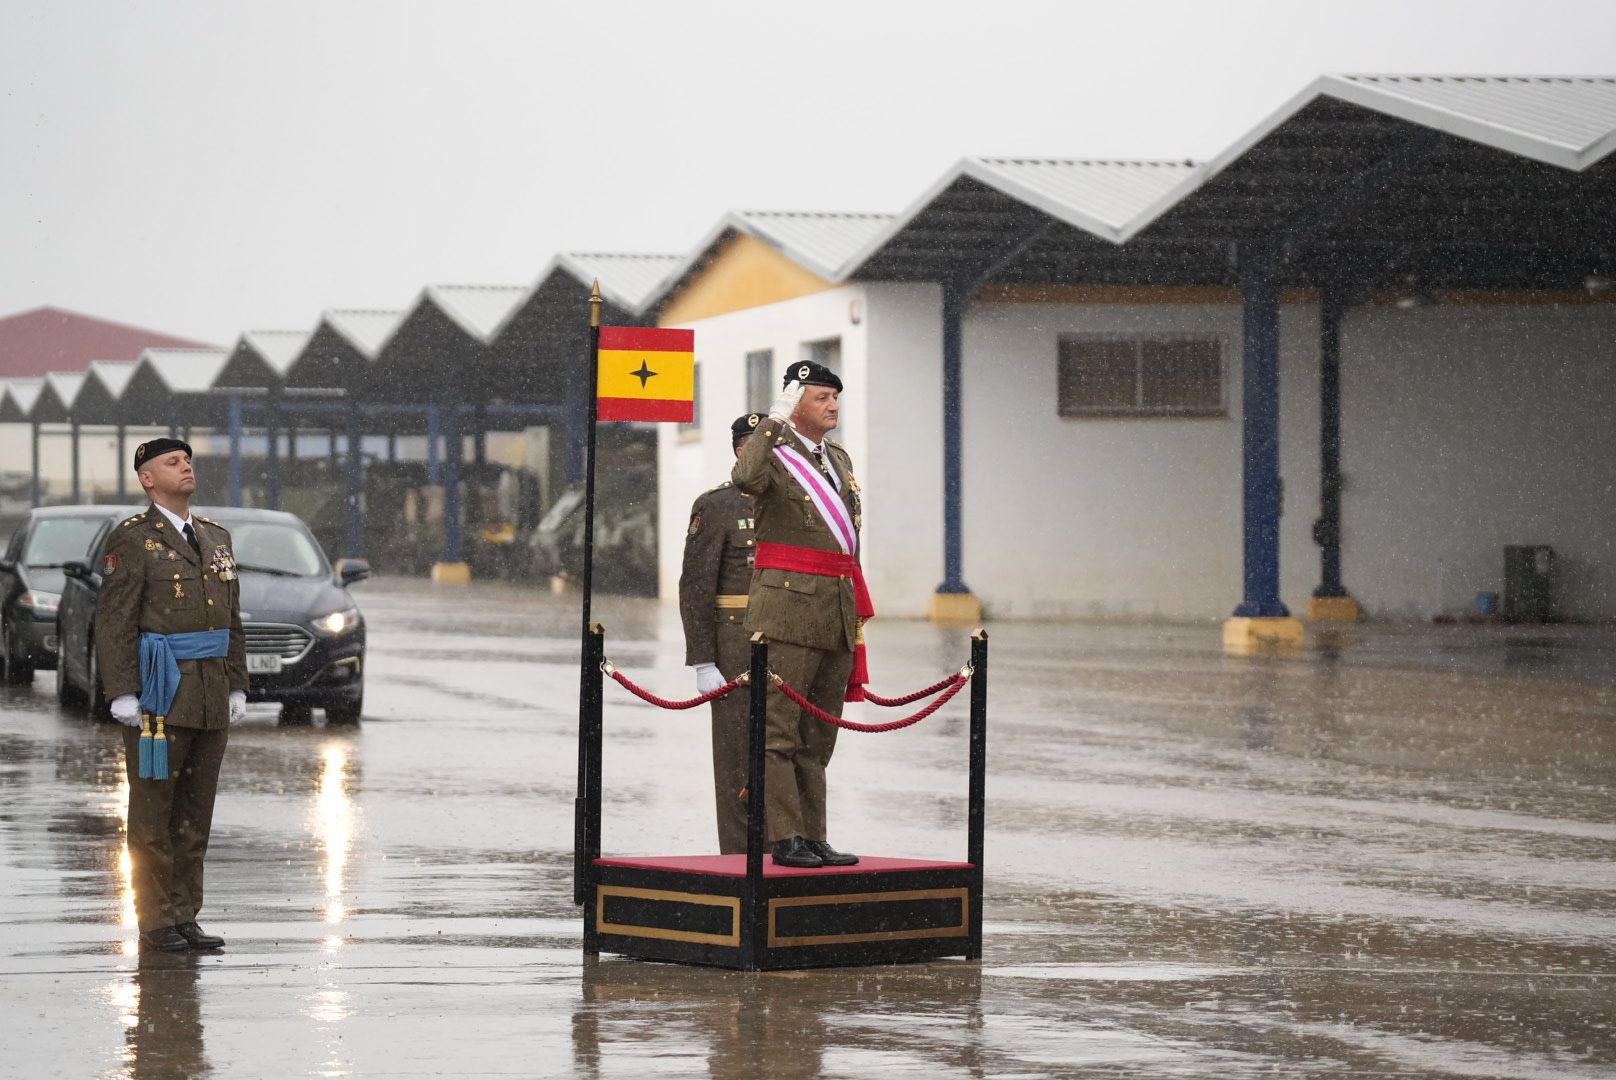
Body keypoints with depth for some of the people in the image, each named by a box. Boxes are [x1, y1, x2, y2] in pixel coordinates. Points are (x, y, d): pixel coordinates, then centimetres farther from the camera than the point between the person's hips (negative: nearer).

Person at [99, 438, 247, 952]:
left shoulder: (215, 537, 15)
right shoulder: (132, 540, -5)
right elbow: (114, 621, -10)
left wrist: (237, 686, 12)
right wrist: (122, 694, -16)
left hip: (210, 693, 6)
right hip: (158, 692, -6)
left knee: (195, 812, 8)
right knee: (154, 812, -2)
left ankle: (185, 918, 14)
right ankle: (156, 923, 3)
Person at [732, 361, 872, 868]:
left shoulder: (839, 460, 18)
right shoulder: (774, 453, -5)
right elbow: (747, 478, -31)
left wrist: (857, 613, 24)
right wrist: (774, 424, -21)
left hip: (839, 612, 8)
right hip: (788, 608, -8)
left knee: (818, 737, 10)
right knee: (779, 731, -7)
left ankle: (814, 839, 13)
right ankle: (785, 839, -8)